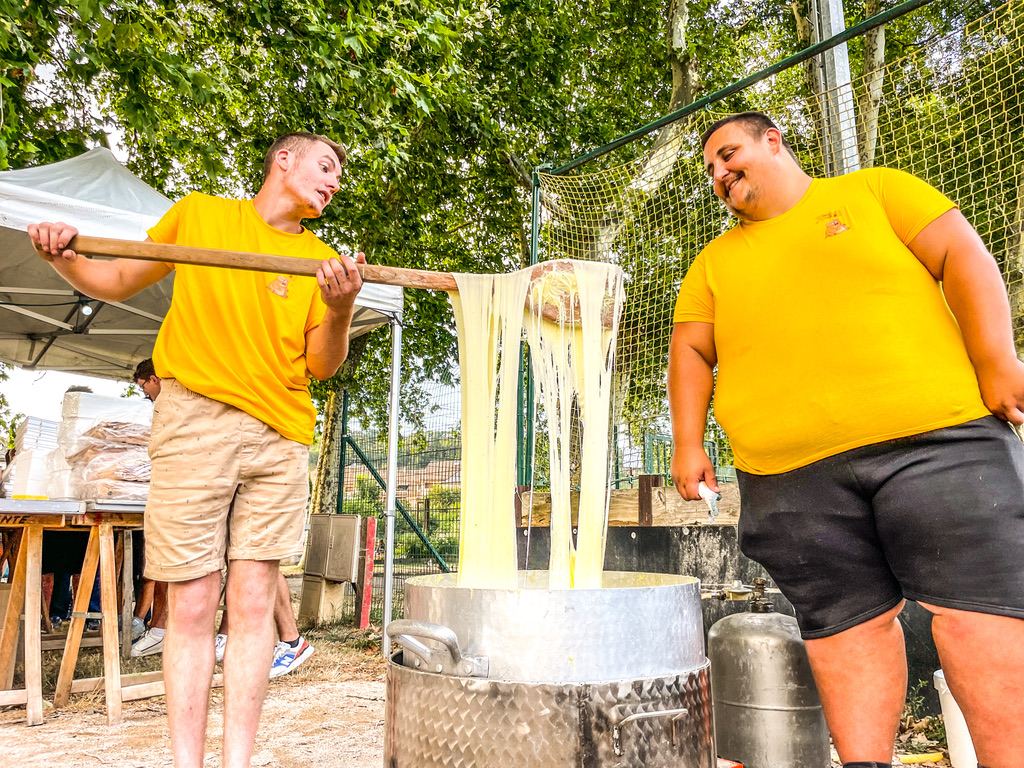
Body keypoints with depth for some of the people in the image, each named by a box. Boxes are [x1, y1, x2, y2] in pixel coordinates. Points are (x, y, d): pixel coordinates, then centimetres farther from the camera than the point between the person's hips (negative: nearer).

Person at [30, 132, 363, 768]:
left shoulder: (322, 259, 12)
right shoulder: (197, 214, 10)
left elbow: (321, 367, 5)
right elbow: (119, 282, 20)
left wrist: (339, 312, -14)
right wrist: (66, 260, 0)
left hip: (280, 435, 2)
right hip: (195, 421, -1)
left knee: (254, 602, 0)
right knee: (192, 605, -1)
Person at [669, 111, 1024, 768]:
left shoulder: (875, 190, 13)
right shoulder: (715, 262, 20)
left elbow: (964, 258, 5)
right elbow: (691, 351, 15)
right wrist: (689, 443, 3)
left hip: (936, 440, -1)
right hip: (791, 477, 2)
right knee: (848, 622, 4)